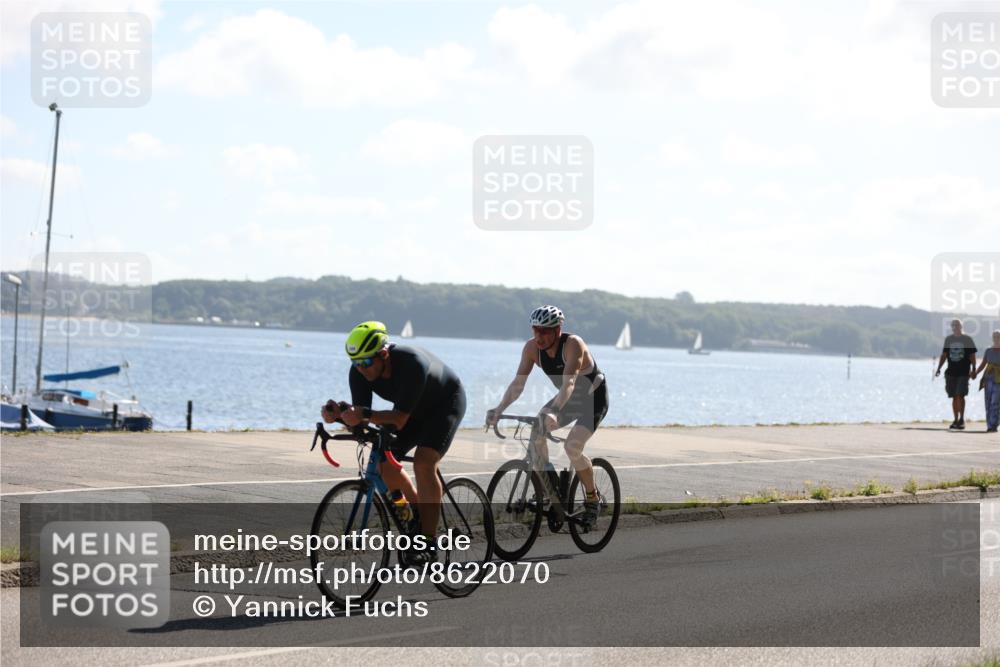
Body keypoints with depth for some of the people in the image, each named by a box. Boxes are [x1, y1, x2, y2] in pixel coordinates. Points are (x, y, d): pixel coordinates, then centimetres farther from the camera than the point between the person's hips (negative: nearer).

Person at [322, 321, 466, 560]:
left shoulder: (412, 364, -40)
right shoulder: (359, 372, -21)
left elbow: (400, 419, -42)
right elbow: (360, 418, -21)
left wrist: (365, 415, -56)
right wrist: (340, 415, -42)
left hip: (446, 402, -7)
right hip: (415, 409, 7)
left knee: (423, 462, -24)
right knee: (386, 463, -7)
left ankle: (429, 541, -20)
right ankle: (420, 518, 15)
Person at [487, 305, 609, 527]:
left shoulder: (572, 344, -33)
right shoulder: (532, 348, -16)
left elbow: (568, 383, -44)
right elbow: (518, 382, -20)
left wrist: (553, 412, -60)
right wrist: (499, 409, -36)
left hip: (594, 398, -6)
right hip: (569, 398, 6)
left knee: (572, 447, -23)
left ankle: (593, 499, -2)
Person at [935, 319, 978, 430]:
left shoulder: (968, 339, 1)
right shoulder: (948, 339, 11)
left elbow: (972, 356, 1)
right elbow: (944, 355, 14)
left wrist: (973, 370, -8)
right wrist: (939, 368, 5)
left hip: (963, 373, -4)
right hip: (951, 373, 4)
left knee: (960, 395, -15)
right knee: (954, 397, 7)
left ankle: (962, 419, -8)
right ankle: (956, 420, 15)